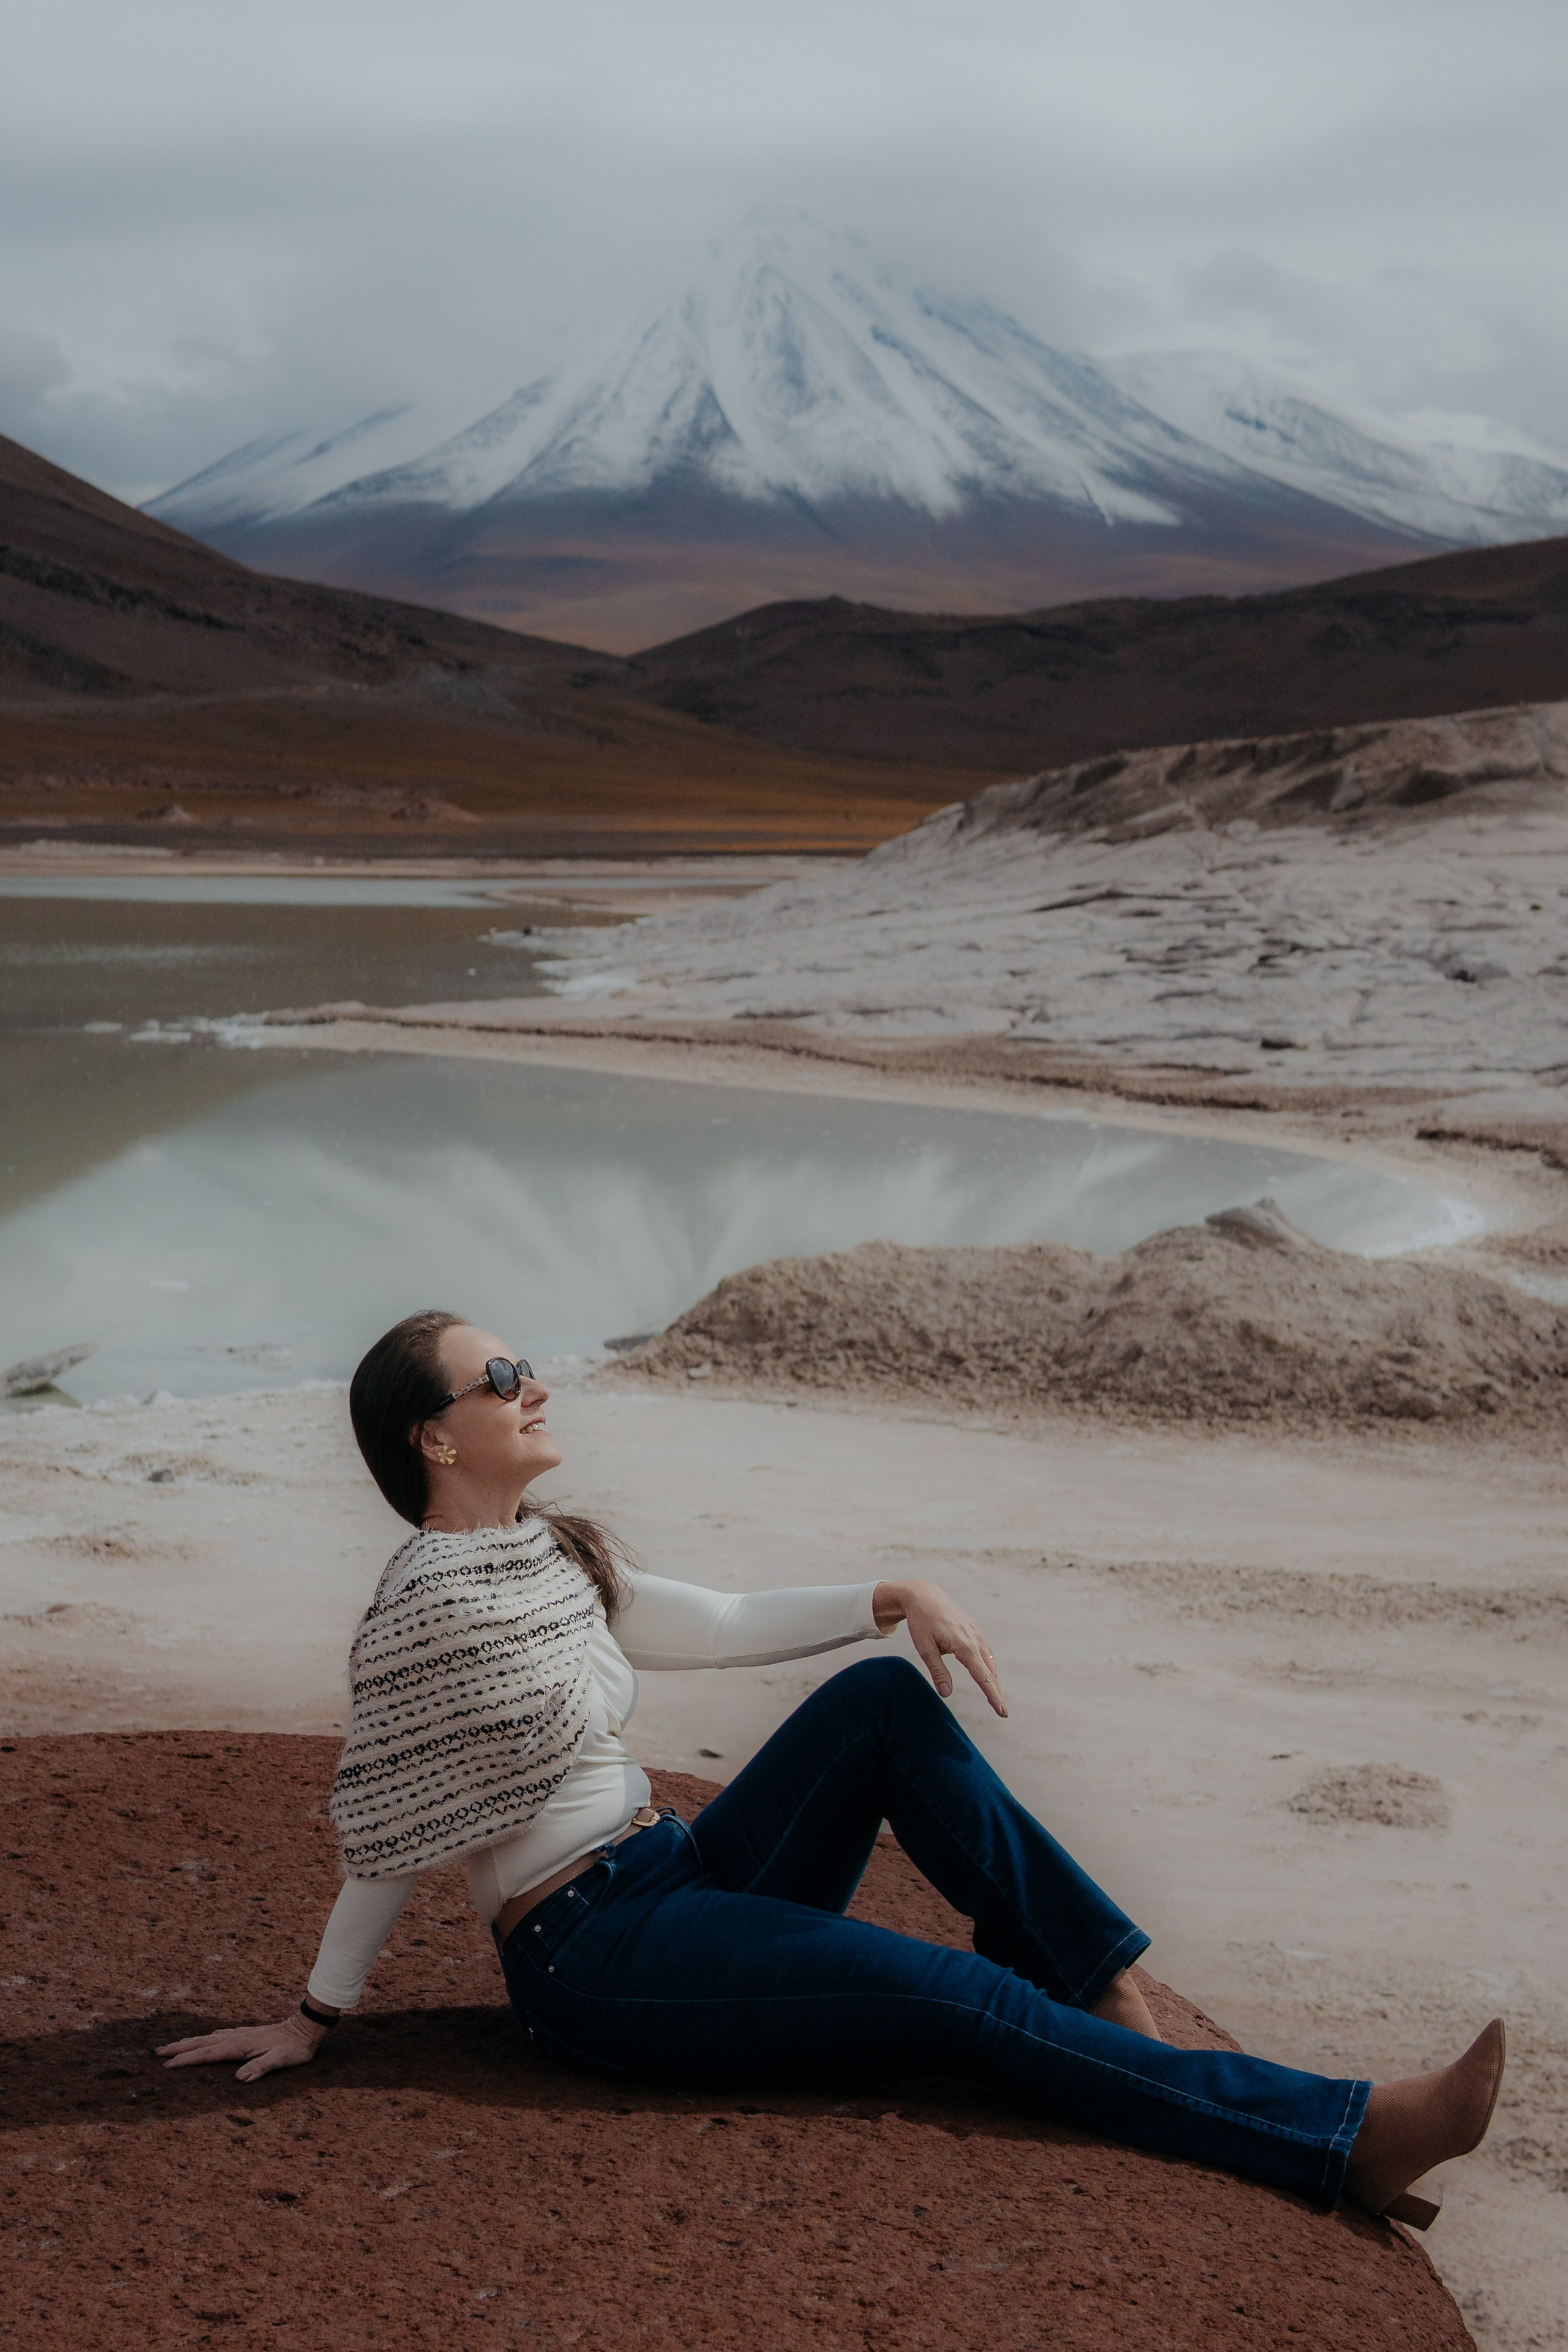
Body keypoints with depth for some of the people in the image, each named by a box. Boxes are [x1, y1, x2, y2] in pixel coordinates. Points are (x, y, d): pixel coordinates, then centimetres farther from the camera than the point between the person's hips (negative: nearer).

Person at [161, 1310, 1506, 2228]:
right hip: (590, 1960, -9)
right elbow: (387, 1837, -10)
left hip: (681, 1880, 9)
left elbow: (720, 1625, 14)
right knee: (961, 1999, -19)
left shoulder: (550, 1556, 10)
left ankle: (1112, 2005, -10)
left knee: (880, 1699, -9)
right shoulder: (424, 1610, -17)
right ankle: (1345, 2140, -20)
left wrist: (895, 1600, 2)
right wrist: (314, 2020, -4)